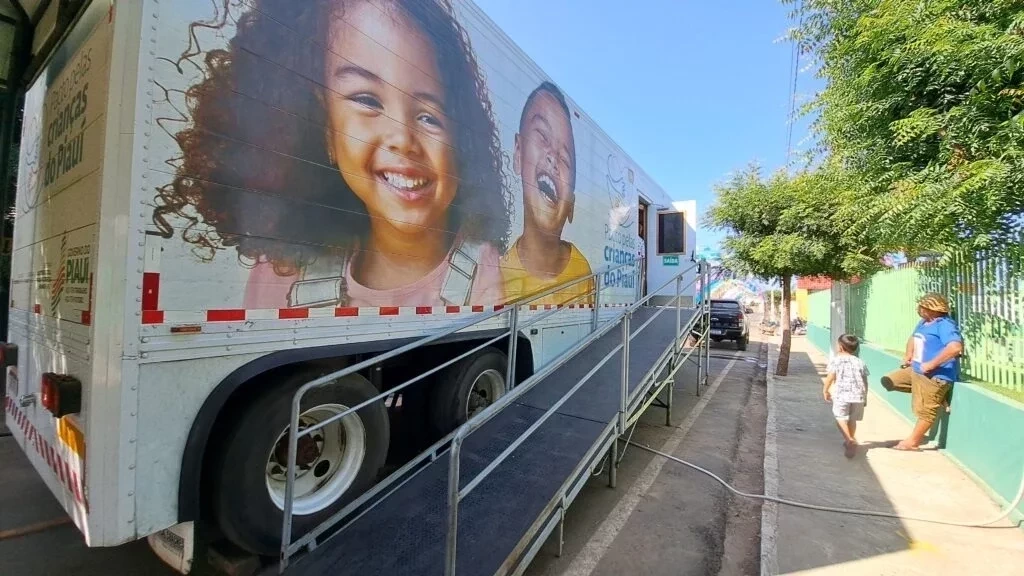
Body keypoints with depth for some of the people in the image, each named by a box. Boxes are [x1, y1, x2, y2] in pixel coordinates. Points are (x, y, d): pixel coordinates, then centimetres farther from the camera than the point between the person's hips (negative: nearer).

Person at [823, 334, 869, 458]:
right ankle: (851, 441, 24)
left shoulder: (836, 360, 1)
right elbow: (865, 382, 13)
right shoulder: (860, 362, 13)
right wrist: (865, 397, 22)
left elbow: (830, 377, -3)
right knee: (852, 419, 17)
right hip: (858, 394, 4)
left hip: (842, 394, -4)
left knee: (840, 418, -1)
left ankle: (849, 440, -20)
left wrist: (825, 390, 10)